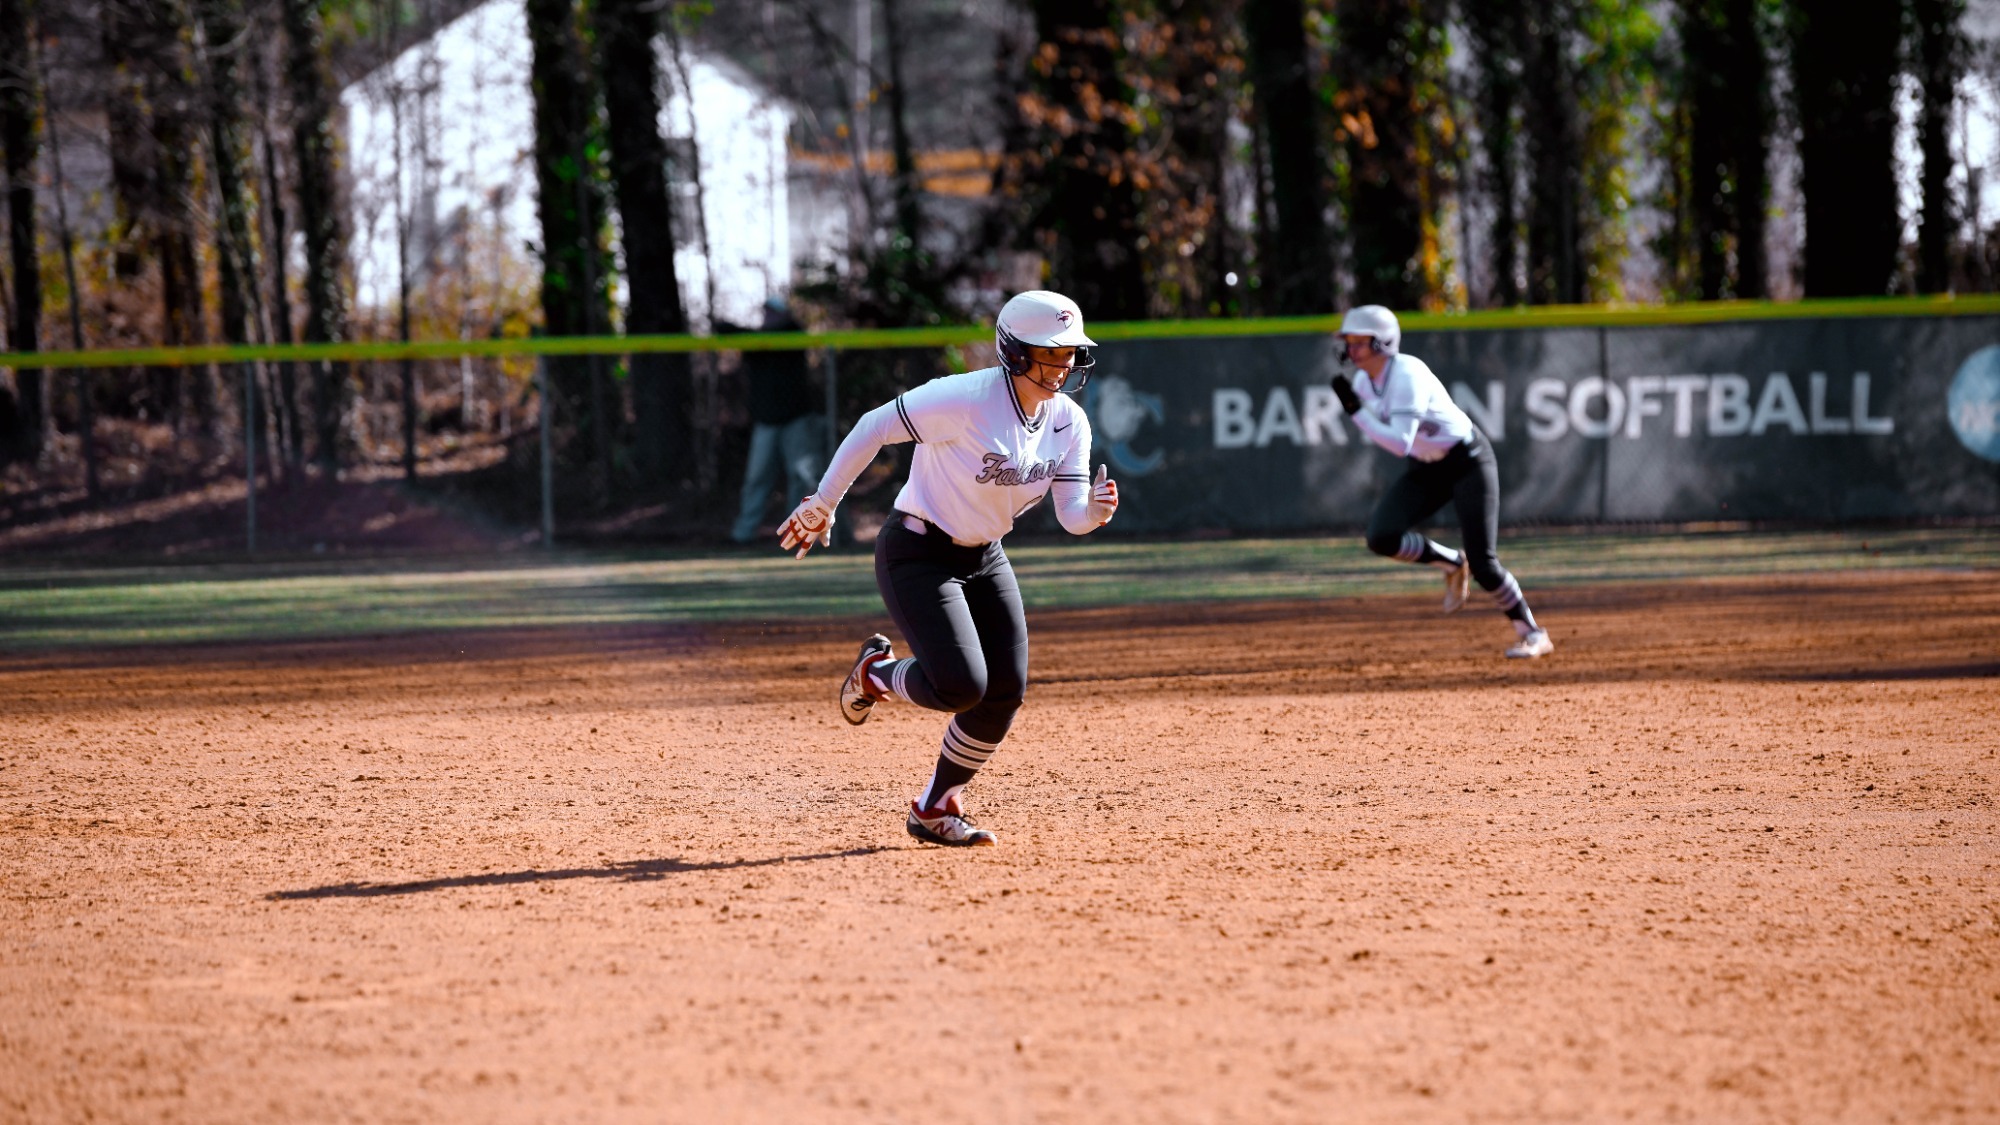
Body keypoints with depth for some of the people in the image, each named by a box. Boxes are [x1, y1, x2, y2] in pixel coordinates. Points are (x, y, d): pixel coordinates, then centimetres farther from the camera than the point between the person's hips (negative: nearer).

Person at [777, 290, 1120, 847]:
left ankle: (935, 810, 19)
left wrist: (1096, 510, -32)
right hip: (917, 554, -7)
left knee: (1006, 690, 0)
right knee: (961, 686, -19)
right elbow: (874, 427, -19)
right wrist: (822, 505, -16)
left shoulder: (1069, 422, -4)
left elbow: (1072, 517, -7)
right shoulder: (967, 399, -26)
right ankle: (876, 673, 15)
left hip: (983, 558, 7)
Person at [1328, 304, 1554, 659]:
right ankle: (1451, 564, 10)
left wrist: (1355, 410, -38)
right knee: (1381, 536, -15)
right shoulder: (1362, 382, -4)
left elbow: (1401, 443, -37)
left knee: (1482, 563, -12)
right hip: (1425, 468, 7)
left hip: (1467, 460, -7)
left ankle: (1532, 633, 8)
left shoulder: (1407, 376, -28)